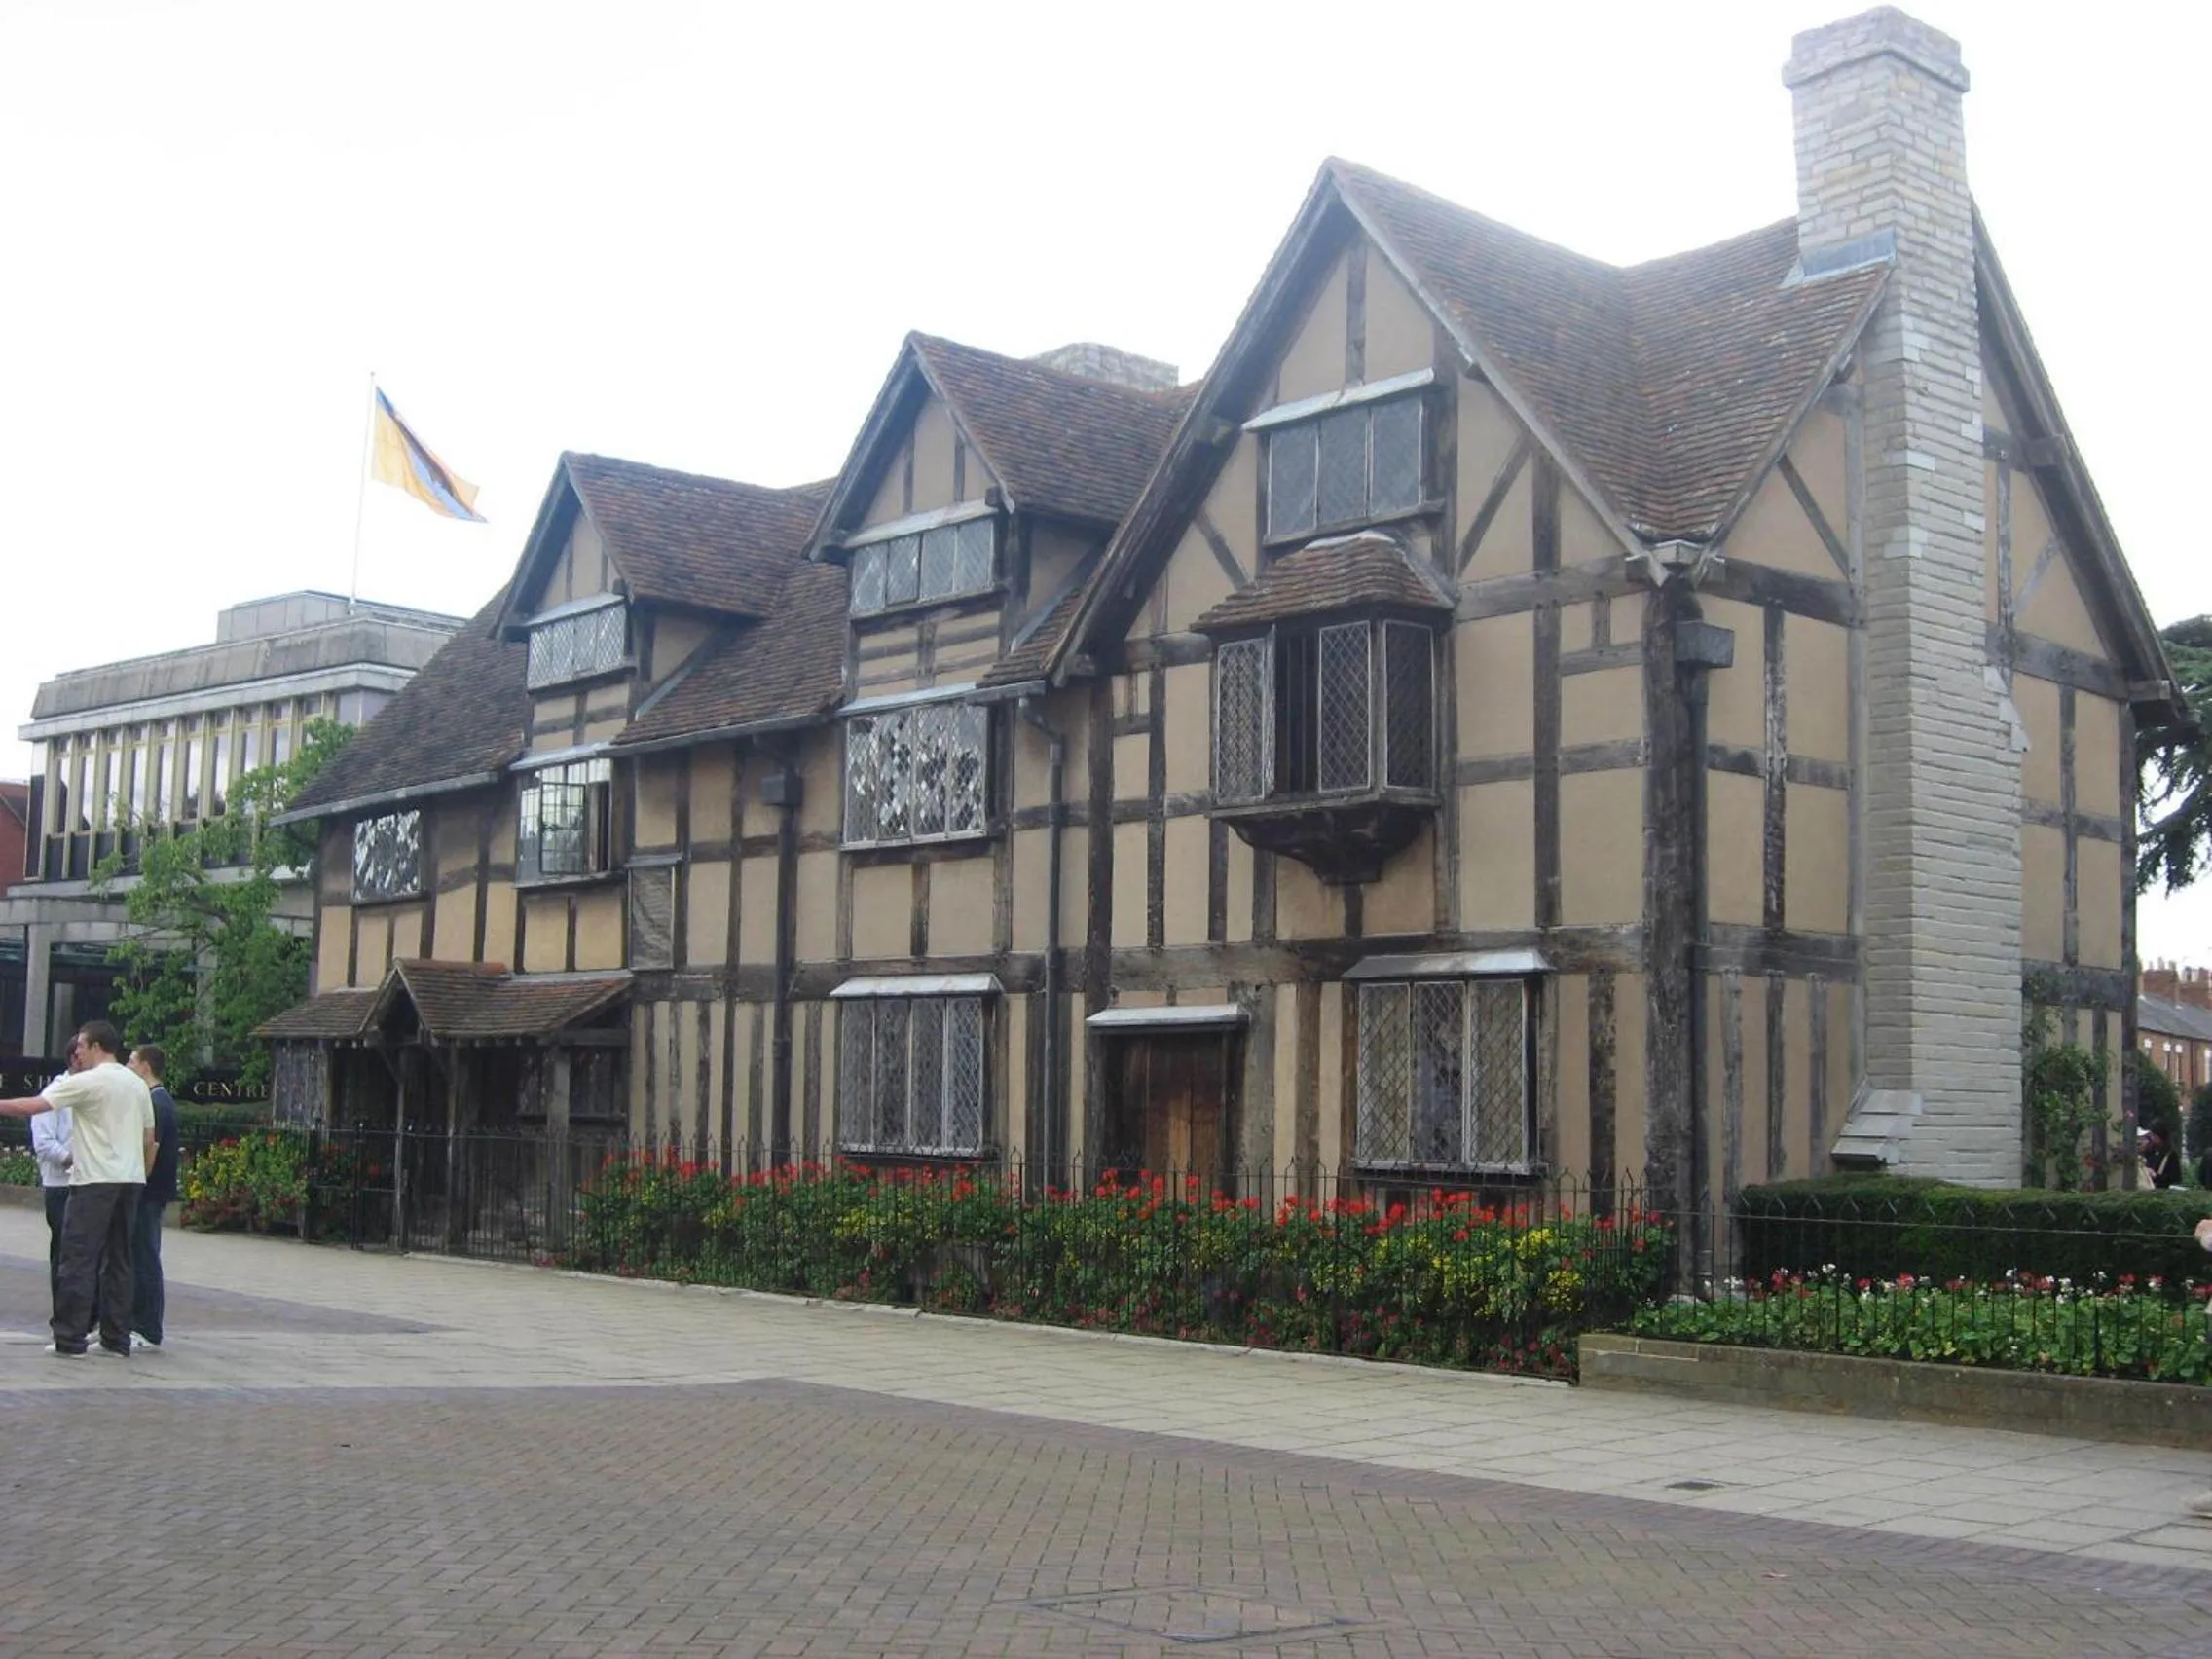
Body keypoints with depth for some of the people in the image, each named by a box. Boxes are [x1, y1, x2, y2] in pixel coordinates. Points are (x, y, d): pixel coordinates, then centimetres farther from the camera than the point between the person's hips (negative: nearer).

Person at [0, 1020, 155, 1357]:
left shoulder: (86, 1082, -8)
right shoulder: (138, 1085, 13)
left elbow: (32, 1106, -12)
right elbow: (149, 1138, 16)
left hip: (95, 1180, -7)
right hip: (131, 1179, 7)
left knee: (79, 1258, -3)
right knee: (118, 1260, 10)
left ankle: (70, 1339, -4)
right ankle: (117, 1339, 10)